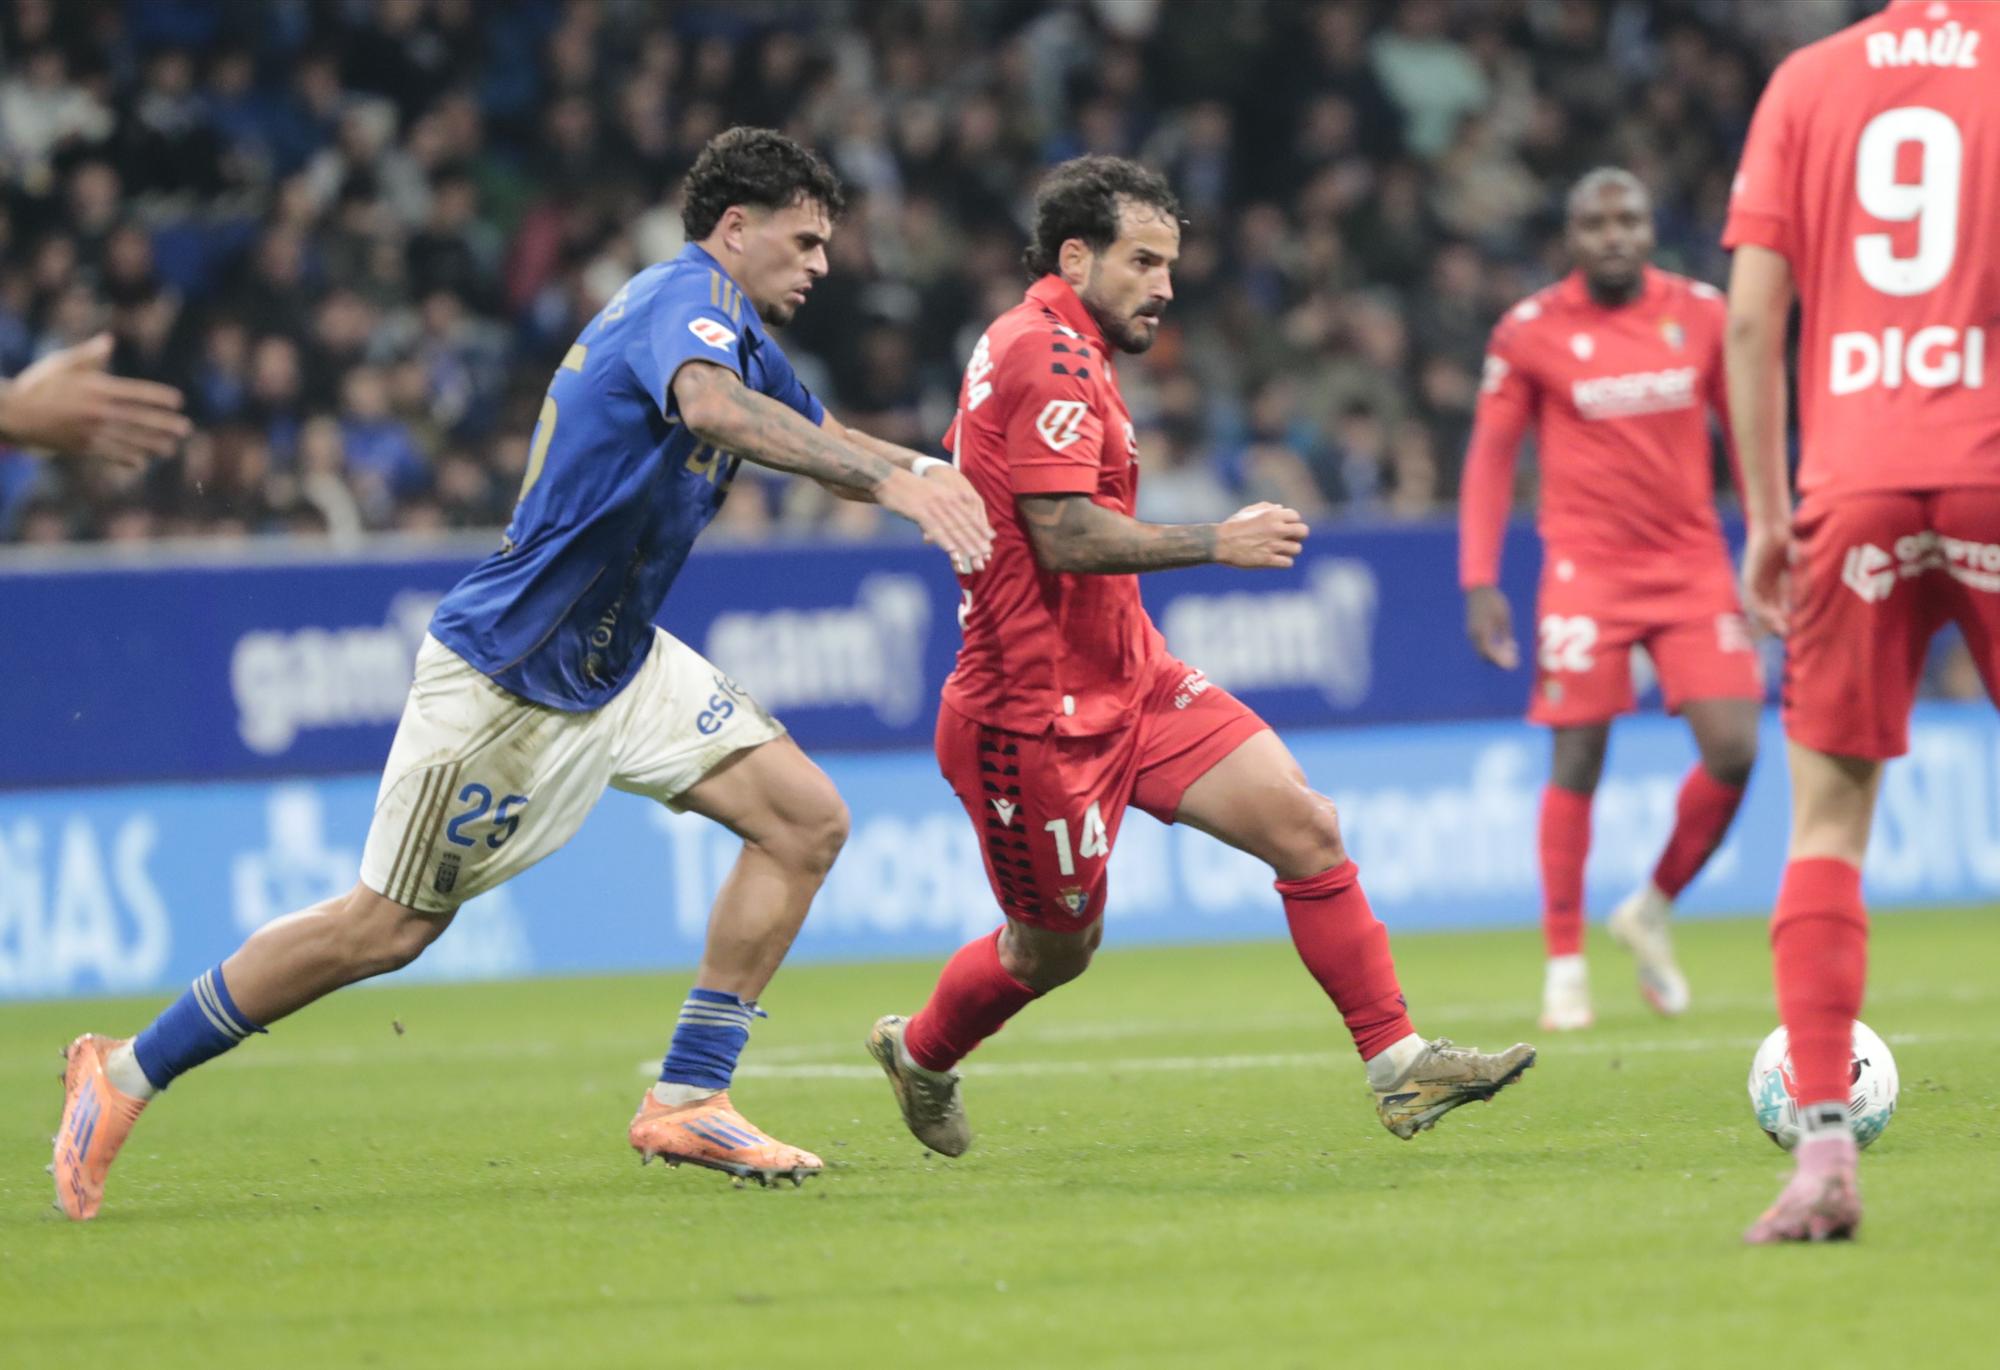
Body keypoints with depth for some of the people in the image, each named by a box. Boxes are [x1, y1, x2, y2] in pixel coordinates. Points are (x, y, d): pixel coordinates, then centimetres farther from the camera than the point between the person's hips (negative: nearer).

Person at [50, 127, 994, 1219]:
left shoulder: (741, 333, 10)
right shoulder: (689, 295, -19)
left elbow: (821, 436, 24)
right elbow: (709, 404, -43)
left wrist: (929, 473, 3)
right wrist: (890, 482, -50)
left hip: (615, 663, 9)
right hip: (506, 670, -9)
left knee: (805, 820, -3)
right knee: (388, 929, -3)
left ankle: (687, 1101, 1)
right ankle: (126, 1072, 12)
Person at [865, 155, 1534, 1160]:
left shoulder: (1063, 351, 16)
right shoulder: (1050, 356, -17)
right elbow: (1065, 535, -26)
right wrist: (1215, 543, -21)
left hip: (1124, 679, 10)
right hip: (1036, 710, -10)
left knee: (1304, 827, -5)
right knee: (1057, 949, 6)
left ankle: (1397, 1065, -6)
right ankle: (916, 1053, 34)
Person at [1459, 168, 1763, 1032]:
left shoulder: (1700, 314, 4)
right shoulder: (1529, 332, -2)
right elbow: (1490, 456, 3)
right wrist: (1479, 581, -5)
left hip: (1692, 563, 2)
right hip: (1588, 569, -2)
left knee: (1734, 750, -9)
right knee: (1578, 759, -7)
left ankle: (1652, 912, 15)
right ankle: (1564, 965, 4)